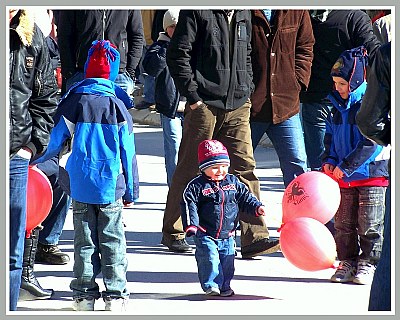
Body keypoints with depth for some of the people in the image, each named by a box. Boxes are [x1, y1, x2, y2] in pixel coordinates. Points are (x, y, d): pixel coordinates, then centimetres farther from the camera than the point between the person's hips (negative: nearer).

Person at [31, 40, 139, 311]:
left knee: (84, 240, 7)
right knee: (113, 240, 4)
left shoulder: (73, 102, -1)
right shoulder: (117, 106, -2)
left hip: (80, 184, 1)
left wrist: (36, 159, 18)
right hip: (112, 185, -1)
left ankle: (85, 293, 8)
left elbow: (55, 142, 1)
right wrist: (132, 191, 8)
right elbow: (128, 153, 1)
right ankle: (115, 293, 3)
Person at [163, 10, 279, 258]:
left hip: (238, 106, 5)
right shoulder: (198, 12, -5)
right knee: (190, 168, 5)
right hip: (204, 104, -5)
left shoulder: (243, 14, 14)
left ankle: (254, 238, -9)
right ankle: (173, 232, 20)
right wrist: (192, 95, -12)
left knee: (245, 166, -5)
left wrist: (247, 90, 13)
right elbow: (178, 54, -8)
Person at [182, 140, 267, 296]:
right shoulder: (197, 186, -8)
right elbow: (189, 205, -11)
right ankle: (210, 285, -6)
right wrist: (191, 225, -21)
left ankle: (224, 285, 20)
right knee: (209, 258, -14)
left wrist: (257, 207, 0)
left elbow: (245, 197, 14)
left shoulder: (233, 182, 6)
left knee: (227, 260, 6)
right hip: (205, 235, -4)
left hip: (227, 235, 4)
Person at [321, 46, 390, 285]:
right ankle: (347, 262, 17)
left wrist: (346, 166, -19)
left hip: (372, 174, -6)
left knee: (370, 224, 0)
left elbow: (371, 143, -19)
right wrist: (329, 160, 0)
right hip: (344, 176, 6)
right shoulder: (338, 107, 9)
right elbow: (331, 137, 19)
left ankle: (368, 263, 8)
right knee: (343, 223, 8)